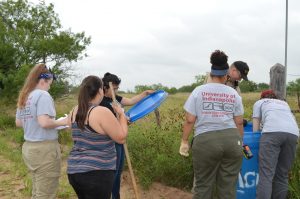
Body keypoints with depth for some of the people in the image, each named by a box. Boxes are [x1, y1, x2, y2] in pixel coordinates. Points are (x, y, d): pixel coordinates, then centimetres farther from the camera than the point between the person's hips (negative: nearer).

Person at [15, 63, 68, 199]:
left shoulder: (23, 97, 11)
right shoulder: (43, 95, -14)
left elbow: (18, 122, 19)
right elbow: (44, 122, -25)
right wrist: (62, 122, -11)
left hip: (28, 147, 9)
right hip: (44, 148, -9)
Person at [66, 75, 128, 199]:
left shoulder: (74, 112, 6)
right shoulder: (102, 112, -18)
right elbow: (121, 138, -11)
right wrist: (122, 114, 2)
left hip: (74, 171, 8)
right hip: (96, 173, -8)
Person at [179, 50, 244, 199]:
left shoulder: (199, 91, 4)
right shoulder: (233, 93, 11)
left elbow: (189, 120, 0)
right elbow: (239, 122, 13)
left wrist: (184, 141, 9)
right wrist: (239, 142, 25)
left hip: (206, 141, -2)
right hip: (231, 139, 3)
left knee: (203, 185, 8)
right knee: (228, 185, 11)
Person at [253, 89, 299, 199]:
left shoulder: (259, 102, 28)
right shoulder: (284, 103, 39)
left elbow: (255, 128, 22)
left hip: (272, 132, -4)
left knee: (266, 175, -10)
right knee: (283, 175, 11)